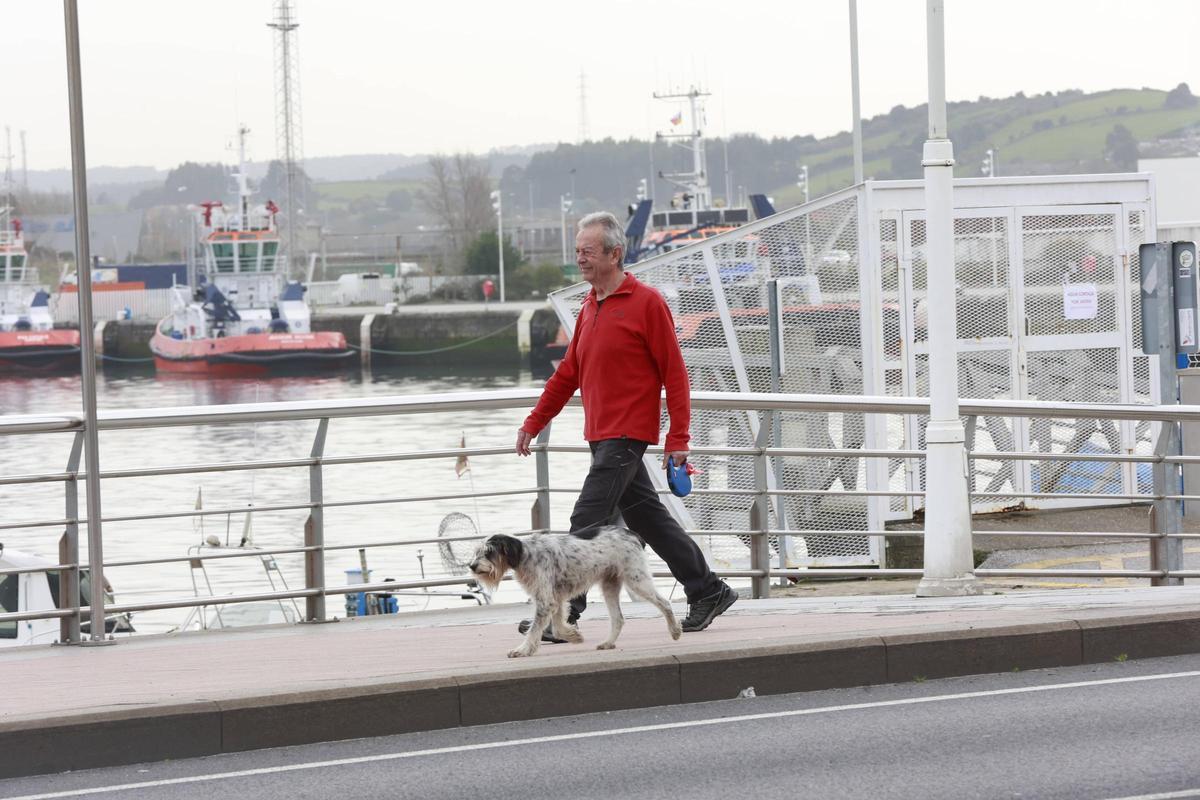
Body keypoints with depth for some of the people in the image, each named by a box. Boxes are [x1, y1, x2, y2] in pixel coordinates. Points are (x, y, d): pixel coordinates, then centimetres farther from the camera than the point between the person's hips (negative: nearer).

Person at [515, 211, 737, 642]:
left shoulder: (646, 302, -9)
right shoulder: (589, 308, 14)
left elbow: (674, 373, -10)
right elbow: (568, 373, 21)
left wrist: (678, 438, -13)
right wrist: (533, 423, 18)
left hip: (626, 436, -8)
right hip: (601, 436, 8)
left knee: (587, 522, -12)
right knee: (647, 518, 12)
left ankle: (562, 615, -11)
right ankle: (707, 591, 22)